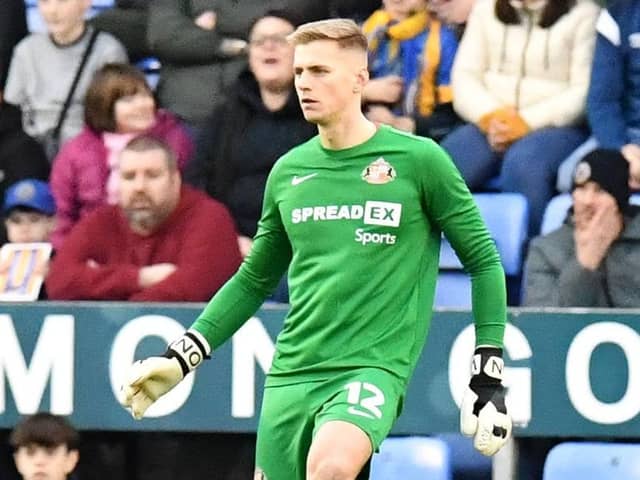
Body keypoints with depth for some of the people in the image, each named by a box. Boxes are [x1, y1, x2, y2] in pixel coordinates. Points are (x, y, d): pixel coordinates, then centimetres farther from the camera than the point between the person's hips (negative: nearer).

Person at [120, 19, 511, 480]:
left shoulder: (418, 160, -3)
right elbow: (254, 280, 22)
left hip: (376, 365, -5)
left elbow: (483, 260, 3)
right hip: (291, 372, 5)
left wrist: (489, 375, -3)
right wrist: (180, 359, 15)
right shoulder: (288, 171, 10)